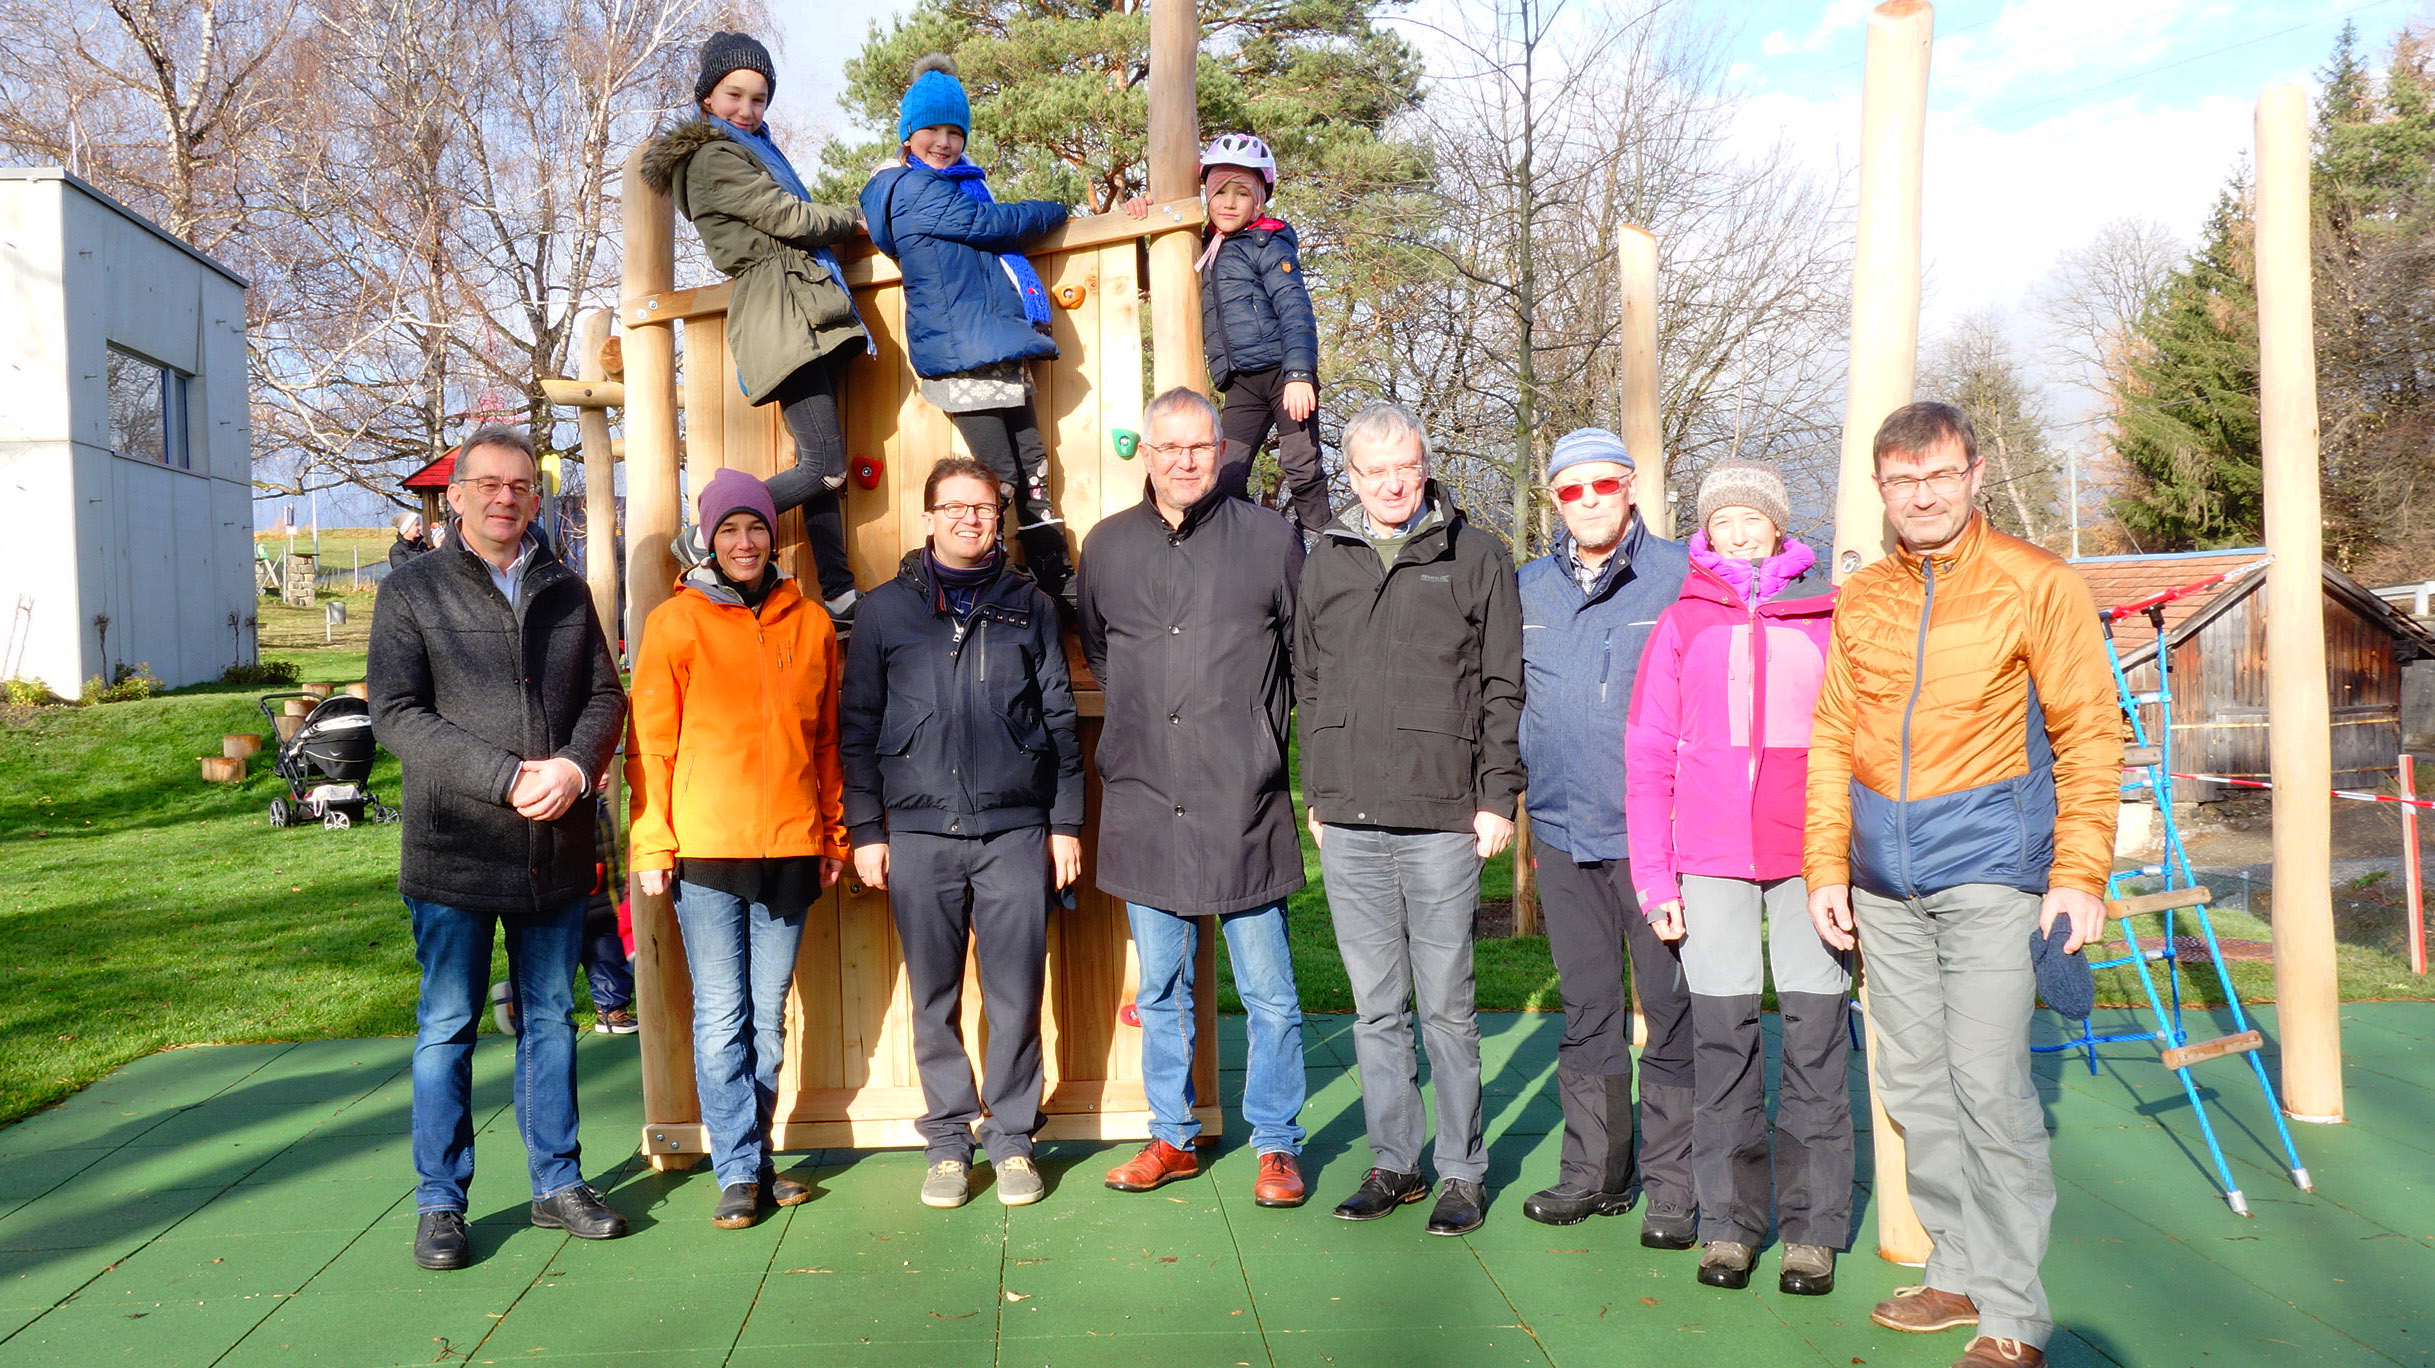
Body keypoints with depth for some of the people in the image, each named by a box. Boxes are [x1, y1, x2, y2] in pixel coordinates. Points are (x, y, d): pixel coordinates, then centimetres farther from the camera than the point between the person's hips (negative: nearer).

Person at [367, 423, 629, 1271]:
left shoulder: (567, 592, 12)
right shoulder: (413, 591, 2)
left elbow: (606, 696, 9)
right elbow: (395, 714, -7)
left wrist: (575, 765, -12)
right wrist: (508, 778, -16)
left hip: (557, 850, 3)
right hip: (455, 850, -3)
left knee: (550, 1018, 12)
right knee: (446, 1027, 4)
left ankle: (558, 1184, 23)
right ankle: (439, 1204, 15)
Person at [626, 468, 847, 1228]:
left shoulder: (810, 624, 10)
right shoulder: (676, 622, 2)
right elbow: (650, 743, 1)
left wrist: (833, 834, 12)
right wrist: (651, 843, -5)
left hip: (790, 846, 3)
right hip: (705, 847, -3)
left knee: (769, 1015, 10)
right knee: (721, 1016, -1)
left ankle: (754, 1157, 22)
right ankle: (739, 1171, 8)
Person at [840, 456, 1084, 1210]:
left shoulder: (1029, 605, 10)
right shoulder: (887, 609, 8)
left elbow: (1059, 719, 11)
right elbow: (858, 727, 8)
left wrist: (1066, 821, 6)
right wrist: (864, 829, 3)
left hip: (1016, 829, 0)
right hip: (919, 833, 0)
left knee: (1016, 993, 2)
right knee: (934, 998, 6)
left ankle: (1012, 1139, 16)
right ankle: (948, 1141, 19)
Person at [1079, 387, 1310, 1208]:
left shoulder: (1270, 540, 0)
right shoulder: (1107, 546, 8)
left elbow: (1310, 658, 7)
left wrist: (1255, 732, 7)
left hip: (1243, 809, -3)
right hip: (1144, 804, 3)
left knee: (1268, 996, 3)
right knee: (1161, 993, 13)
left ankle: (1276, 1145, 18)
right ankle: (1172, 1139, 27)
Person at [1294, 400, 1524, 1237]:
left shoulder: (1476, 557, 4)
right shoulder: (1327, 562, 13)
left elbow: (1502, 687, 2)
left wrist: (1497, 796, -4)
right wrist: (1316, 792, 12)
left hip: (1443, 821, -3)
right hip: (1348, 822, 4)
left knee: (1446, 1006, 2)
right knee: (1376, 1006, 10)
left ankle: (1463, 1172, 15)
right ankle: (1394, 1164, 21)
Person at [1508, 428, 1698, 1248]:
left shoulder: (1683, 577, -2)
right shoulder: (1528, 589, 11)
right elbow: (1507, 701, 19)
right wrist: (1513, 803, 15)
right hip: (1563, 834, 4)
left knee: (1671, 1012, 1)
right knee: (1586, 1012, 13)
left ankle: (1672, 1187, 12)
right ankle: (1594, 1173, 24)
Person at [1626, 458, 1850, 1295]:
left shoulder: (1831, 614, 9)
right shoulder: (1682, 624, 10)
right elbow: (1648, 756, 9)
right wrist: (1654, 876, 2)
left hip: (1811, 852, 0)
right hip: (1711, 856, 1)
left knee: (1816, 1034, 1)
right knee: (1722, 1036, 3)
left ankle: (1812, 1229, 11)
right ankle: (1729, 1221, 14)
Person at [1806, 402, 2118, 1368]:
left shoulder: (2035, 585, -2)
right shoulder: (1859, 601, 10)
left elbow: (2090, 734, -3)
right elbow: (1832, 739, 13)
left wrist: (2080, 875, -9)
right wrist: (1825, 867, 8)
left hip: (1988, 870, -5)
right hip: (1885, 887, 5)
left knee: (1986, 1084, -8)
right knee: (1913, 1088, 10)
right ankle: (1961, 1272, 24)